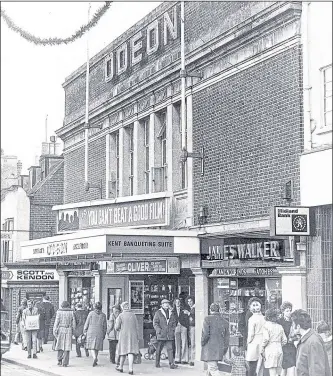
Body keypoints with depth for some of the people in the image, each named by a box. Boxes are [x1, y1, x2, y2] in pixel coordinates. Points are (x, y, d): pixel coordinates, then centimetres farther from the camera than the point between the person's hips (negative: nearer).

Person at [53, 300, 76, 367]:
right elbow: (73, 322, 3)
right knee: (67, 346, 2)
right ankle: (65, 363, 0)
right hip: (68, 330, 1)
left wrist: (54, 331, -2)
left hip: (61, 329, -1)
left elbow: (56, 322, -5)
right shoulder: (71, 312, 2)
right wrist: (73, 331, 12)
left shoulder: (59, 312, -2)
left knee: (60, 345, 14)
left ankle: (60, 360, 10)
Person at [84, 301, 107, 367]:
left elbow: (87, 323, -2)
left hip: (91, 332, -2)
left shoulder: (91, 313, -4)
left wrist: (85, 331, 9)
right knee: (97, 346, 11)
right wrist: (104, 334, 15)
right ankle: (95, 361, 15)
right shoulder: (103, 315, 2)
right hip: (100, 332, 2)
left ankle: (95, 357, -20)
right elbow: (104, 326, 6)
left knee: (92, 346, 3)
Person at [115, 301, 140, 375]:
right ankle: (130, 369, -12)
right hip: (133, 336, 2)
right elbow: (137, 327, 6)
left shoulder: (121, 316, -5)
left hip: (124, 335, -2)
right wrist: (137, 338, 12)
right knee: (131, 352, -2)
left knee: (124, 351, 12)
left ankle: (121, 367, 27)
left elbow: (117, 327, -8)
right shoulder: (133, 315, 5)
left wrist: (116, 322, 14)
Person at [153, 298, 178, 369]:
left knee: (170, 349, -5)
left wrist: (173, 329, 8)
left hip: (169, 335, 3)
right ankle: (157, 363, 18)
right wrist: (159, 331, -11)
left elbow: (174, 322, 22)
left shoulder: (171, 313, 15)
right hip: (161, 334, -3)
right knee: (159, 349, 6)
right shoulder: (158, 313, 3)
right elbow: (155, 323, -1)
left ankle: (171, 364, -9)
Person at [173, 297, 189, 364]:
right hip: (176, 328, 2)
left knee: (184, 343, -5)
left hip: (183, 327, -2)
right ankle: (177, 359, 4)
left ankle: (184, 359, -3)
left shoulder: (184, 310, 6)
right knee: (177, 344, 0)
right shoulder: (173, 311, 13)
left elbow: (187, 321, 4)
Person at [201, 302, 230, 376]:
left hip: (209, 348, -6)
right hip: (219, 349, 6)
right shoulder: (224, 322, 10)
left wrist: (202, 344, 1)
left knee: (213, 368, -9)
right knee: (211, 367, 19)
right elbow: (227, 338, 12)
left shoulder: (208, 319, -7)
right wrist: (224, 351, 19)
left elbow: (205, 334, -15)